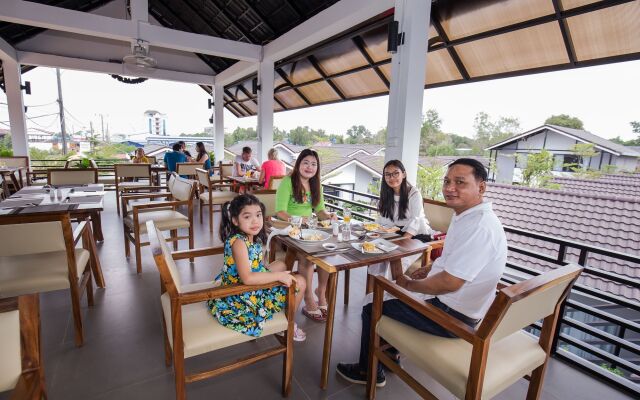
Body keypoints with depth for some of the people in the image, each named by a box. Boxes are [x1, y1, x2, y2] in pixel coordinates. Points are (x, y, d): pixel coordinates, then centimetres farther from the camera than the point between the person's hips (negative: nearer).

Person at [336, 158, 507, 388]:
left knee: (372, 310, 2)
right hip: (453, 304, 10)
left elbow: (449, 283, -31)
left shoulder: (479, 227, -29)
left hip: (453, 317, -10)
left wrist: (409, 284, -15)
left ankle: (368, 372, 25)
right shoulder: (468, 216, 4)